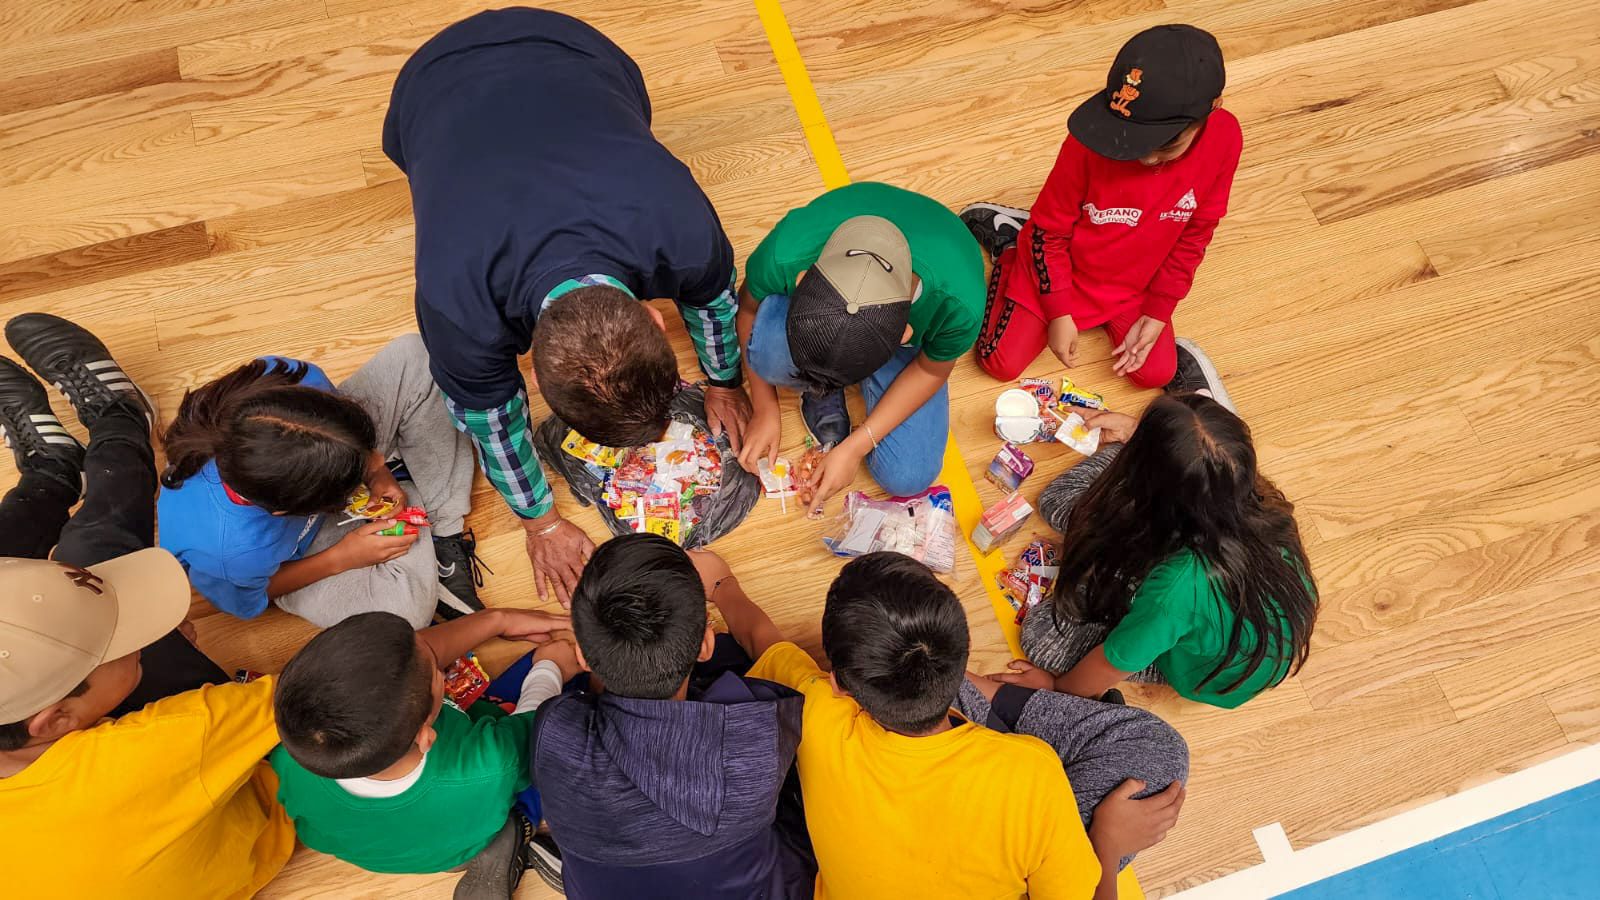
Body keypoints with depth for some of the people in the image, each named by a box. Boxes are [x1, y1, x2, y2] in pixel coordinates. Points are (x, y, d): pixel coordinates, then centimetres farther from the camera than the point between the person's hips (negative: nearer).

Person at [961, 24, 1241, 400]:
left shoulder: (1224, 138, -22)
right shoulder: (1093, 140, -32)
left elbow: (1195, 232, -6)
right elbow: (1050, 230, -17)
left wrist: (1158, 311, -6)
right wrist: (1059, 311, -15)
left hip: (1134, 284, 3)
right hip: (1060, 270, -3)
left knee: (1157, 373, 0)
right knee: (1001, 363, -2)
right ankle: (1009, 244, 18)